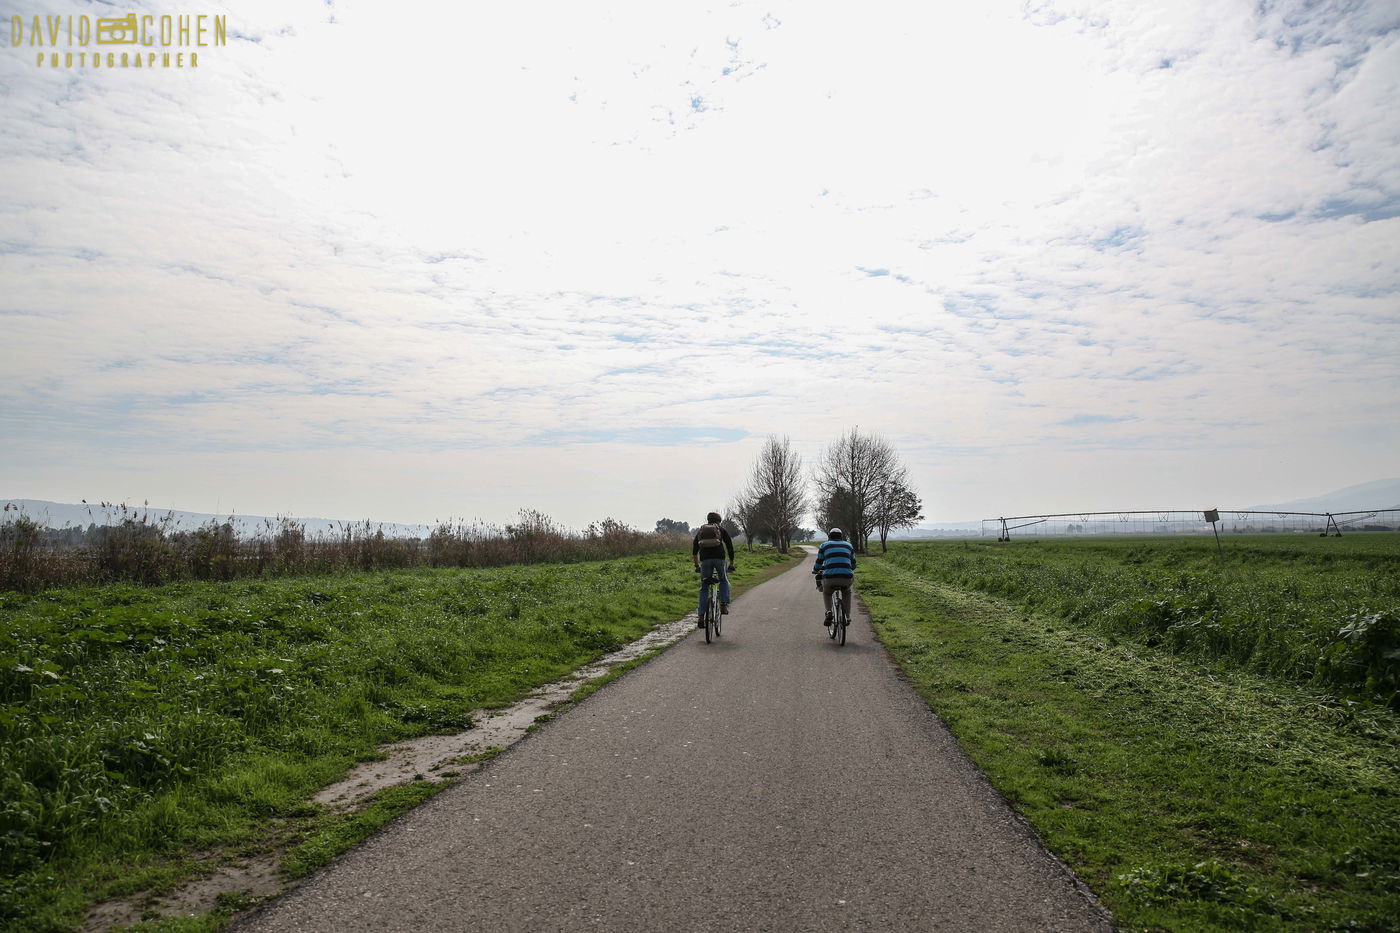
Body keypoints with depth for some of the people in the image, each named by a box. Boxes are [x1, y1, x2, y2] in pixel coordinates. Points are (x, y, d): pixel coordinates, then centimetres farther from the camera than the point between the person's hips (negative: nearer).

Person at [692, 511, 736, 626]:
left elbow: (694, 550, 24)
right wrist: (731, 564, 24)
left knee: (704, 589, 9)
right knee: (724, 581, 25)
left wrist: (697, 565, 33)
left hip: (705, 560, 2)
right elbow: (730, 547, 16)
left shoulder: (700, 530, 23)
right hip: (719, 558, -1)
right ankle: (724, 605, 9)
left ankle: (701, 617, 0)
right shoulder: (721, 529, 17)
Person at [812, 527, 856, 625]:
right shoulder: (848, 545, 24)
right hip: (846, 578, 1)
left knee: (826, 593, 33)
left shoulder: (824, 545, 18)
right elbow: (853, 565, 27)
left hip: (830, 577, -1)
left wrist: (814, 570, 42)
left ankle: (829, 612, 10)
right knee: (846, 592, 36)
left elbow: (818, 564, 19)